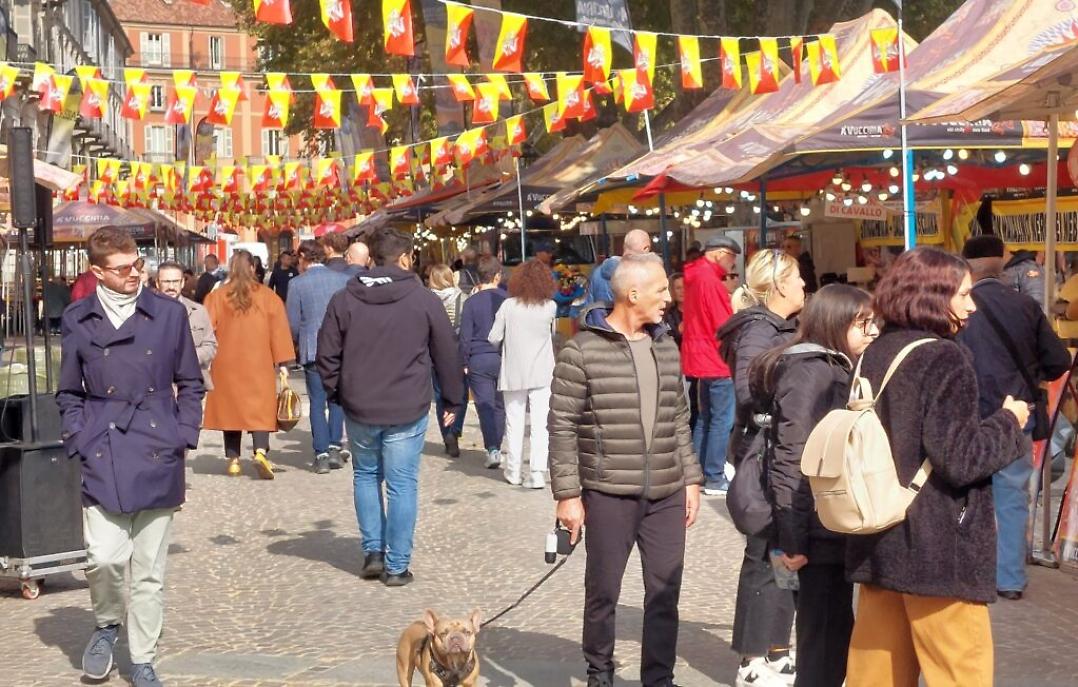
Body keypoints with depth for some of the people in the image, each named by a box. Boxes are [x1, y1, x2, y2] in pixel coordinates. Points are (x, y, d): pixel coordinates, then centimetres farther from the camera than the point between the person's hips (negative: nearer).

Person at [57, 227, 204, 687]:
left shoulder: (169, 313, 2)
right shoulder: (77, 320, 3)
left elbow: (190, 384, 10)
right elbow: (69, 393, 10)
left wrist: (183, 438, 0)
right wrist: (80, 441, -2)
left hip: (157, 456, 0)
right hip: (103, 456, 0)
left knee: (149, 570, 6)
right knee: (104, 557, -11)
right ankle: (107, 624, 21)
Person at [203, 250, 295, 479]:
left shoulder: (216, 297, 3)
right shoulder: (268, 297, 1)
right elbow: (279, 331, 0)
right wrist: (283, 363, 4)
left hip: (226, 366, 1)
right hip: (259, 366, -1)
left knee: (231, 408, 8)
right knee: (260, 408, -1)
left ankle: (233, 460, 8)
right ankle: (261, 451, -20)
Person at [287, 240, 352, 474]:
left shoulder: (297, 283, -5)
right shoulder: (344, 279, 0)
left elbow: (293, 323, -1)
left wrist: (297, 344, 18)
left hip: (312, 350, -2)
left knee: (317, 401, 5)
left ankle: (321, 454, 2)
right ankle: (335, 446, 5)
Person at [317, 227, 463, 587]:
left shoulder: (344, 299, 0)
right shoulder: (424, 300, -5)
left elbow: (327, 355, 2)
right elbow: (447, 354, 1)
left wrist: (337, 393, 17)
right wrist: (452, 400, 12)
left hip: (359, 408, 2)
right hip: (407, 410, -2)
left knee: (366, 476, 21)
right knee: (402, 484, 5)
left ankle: (373, 551, 17)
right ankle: (397, 565, 8)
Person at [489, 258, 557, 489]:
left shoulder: (509, 306, -9)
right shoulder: (550, 307, -6)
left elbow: (494, 338, -4)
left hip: (514, 372, 0)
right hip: (542, 374, 0)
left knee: (515, 422, 12)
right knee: (540, 423, 0)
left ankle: (514, 471, 21)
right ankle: (538, 472, -8)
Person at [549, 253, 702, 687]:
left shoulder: (666, 347, 10)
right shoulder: (582, 351, -8)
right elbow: (562, 427, -8)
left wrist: (691, 478, 11)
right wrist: (567, 493, -10)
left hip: (667, 494, 5)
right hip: (608, 494, -4)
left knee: (665, 592, 8)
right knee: (603, 590, 10)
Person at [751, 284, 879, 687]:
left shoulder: (837, 369, 15)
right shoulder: (811, 371, -14)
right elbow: (792, 458, -21)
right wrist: (791, 539, -23)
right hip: (820, 530, -9)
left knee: (834, 631, 15)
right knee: (824, 636, -1)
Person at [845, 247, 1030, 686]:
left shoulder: (873, 354, 9)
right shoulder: (943, 359, -15)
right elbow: (960, 458, -19)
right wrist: (1009, 423, -3)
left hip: (877, 542, 8)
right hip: (938, 548, -8)